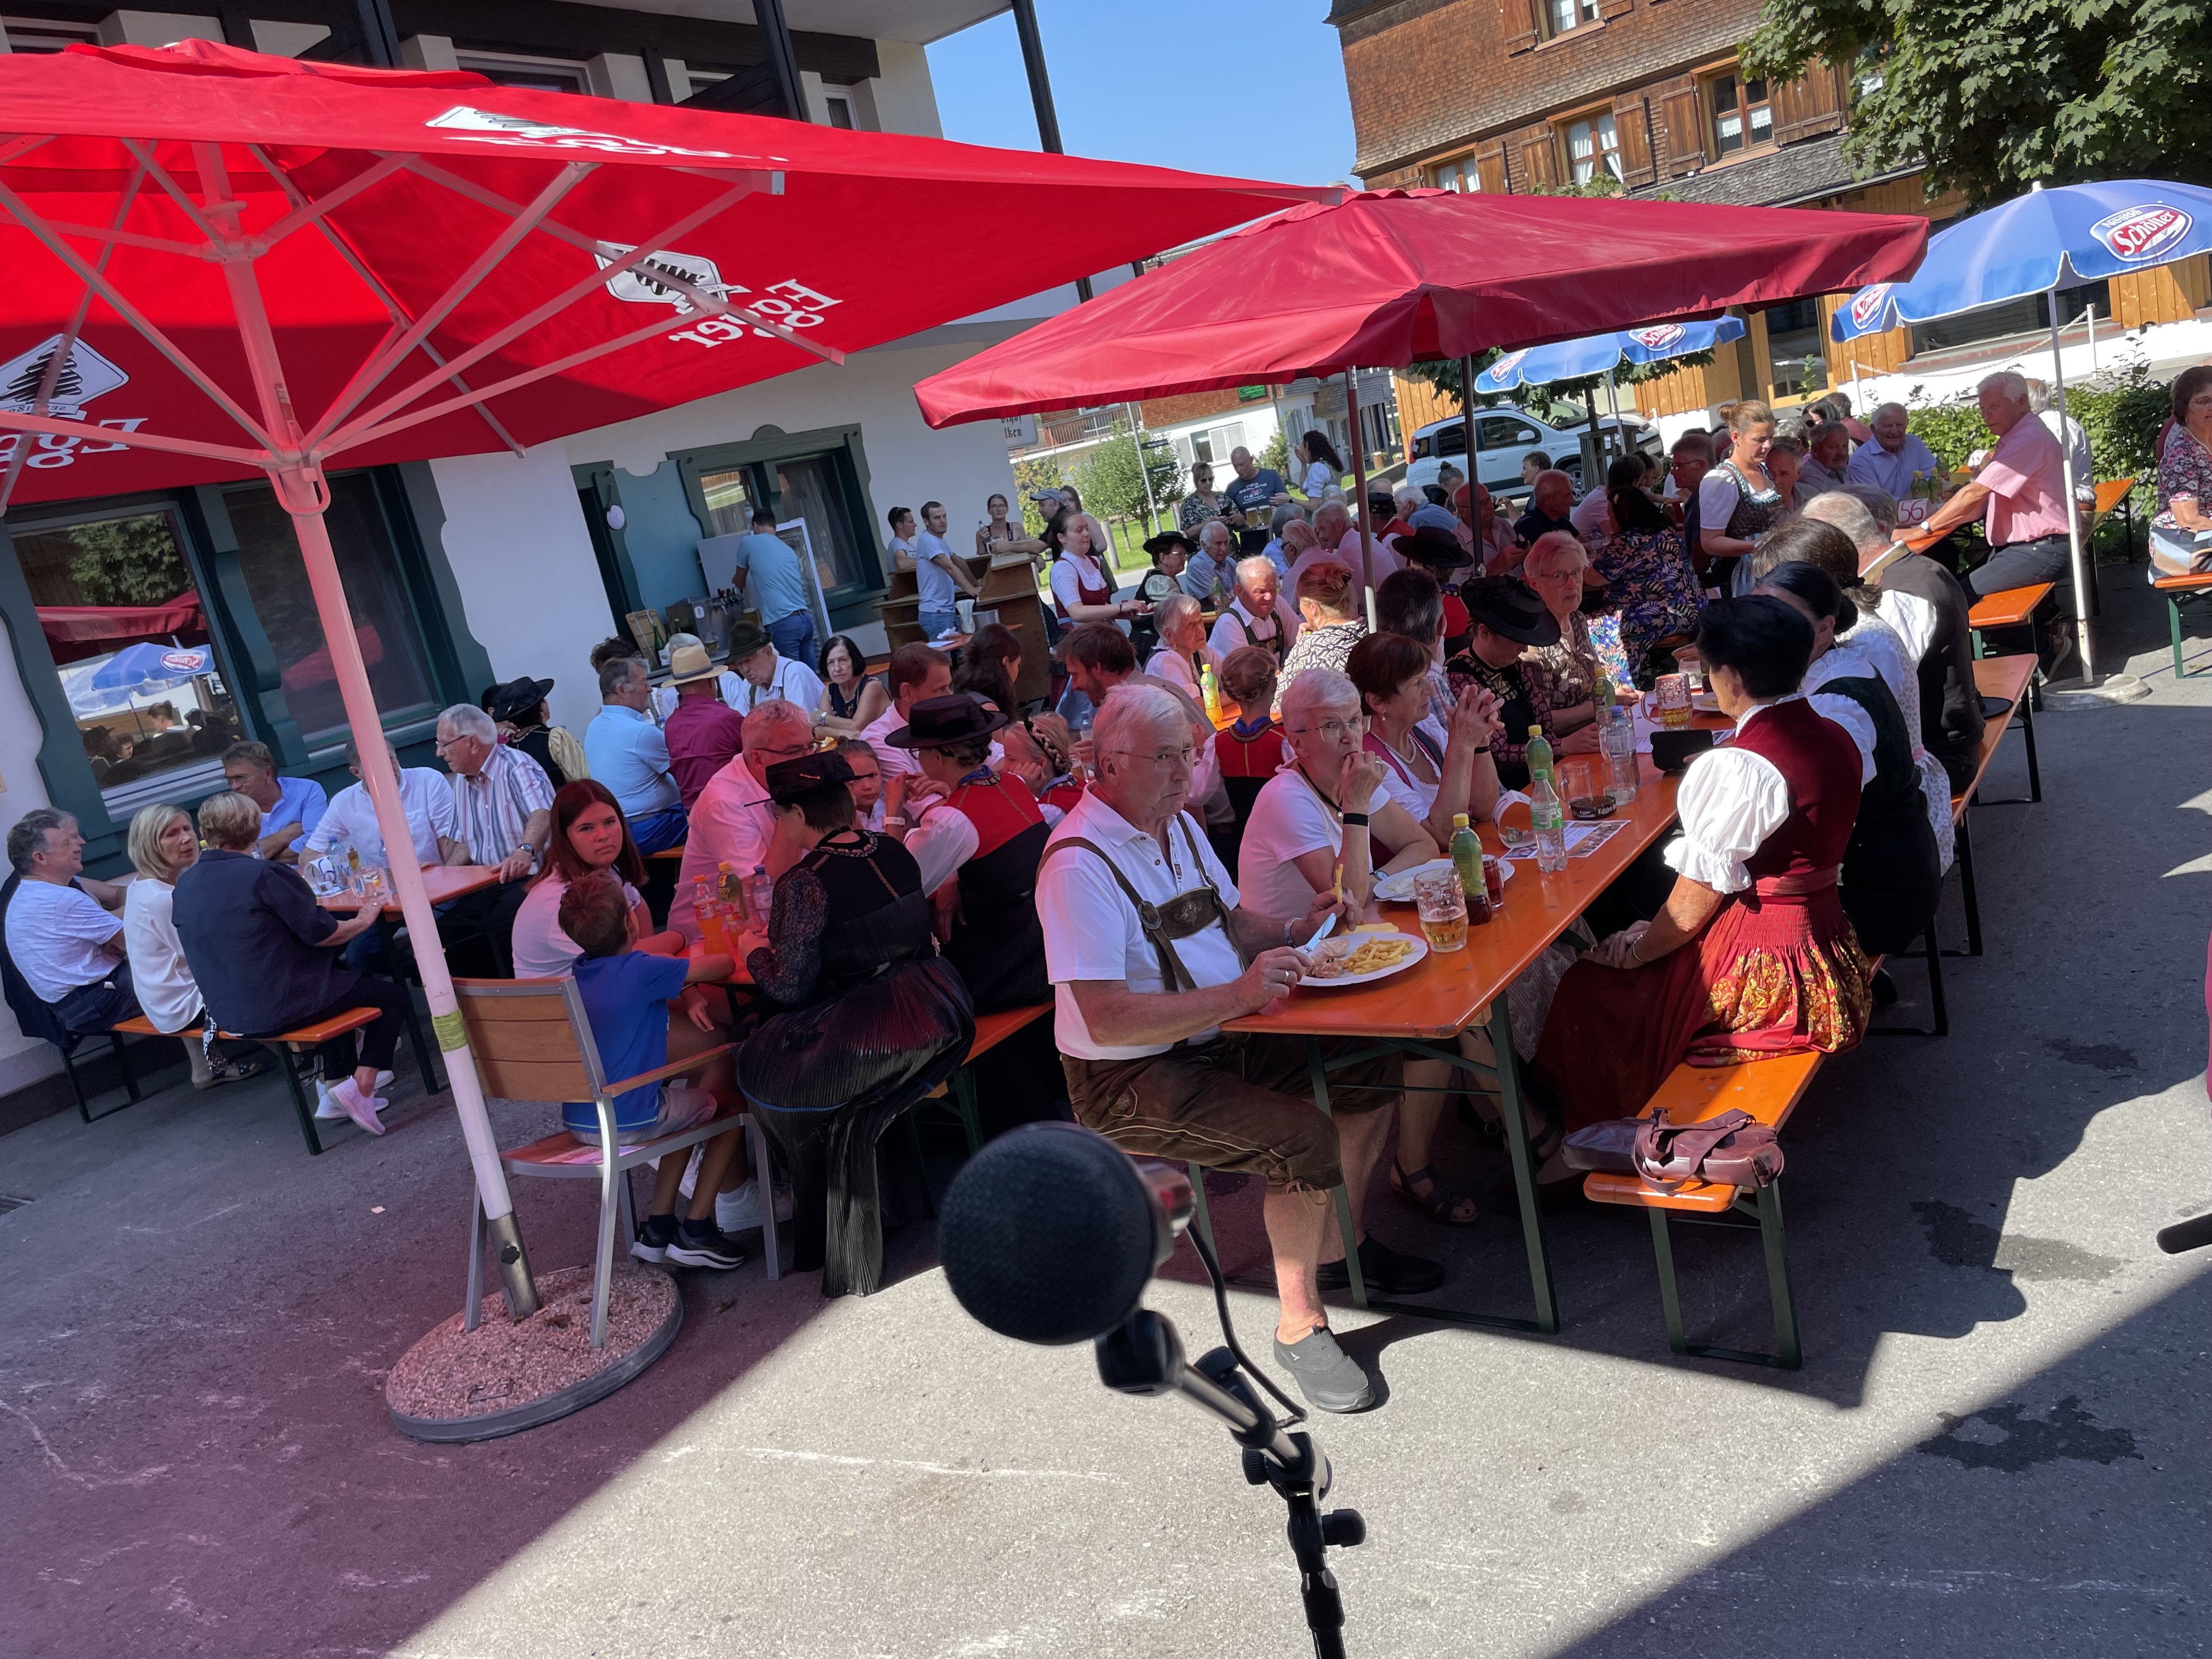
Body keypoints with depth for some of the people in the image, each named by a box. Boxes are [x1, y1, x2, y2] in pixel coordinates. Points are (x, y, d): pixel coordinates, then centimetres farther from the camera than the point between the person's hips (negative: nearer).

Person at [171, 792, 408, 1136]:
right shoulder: (263, 874, -18)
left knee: (335, 979, 33)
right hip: (281, 1007, -8)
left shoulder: (183, 886, 4)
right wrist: (362, 921, 5)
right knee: (394, 996, 8)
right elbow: (321, 933, -14)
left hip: (228, 1014, 8)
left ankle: (335, 1083, 28)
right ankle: (362, 1085, -10)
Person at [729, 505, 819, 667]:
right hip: (806, 618, 6)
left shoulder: (749, 542, 4)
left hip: (783, 624, -6)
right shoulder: (789, 550, 21)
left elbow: (740, 582, 18)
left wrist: (735, 579, 42)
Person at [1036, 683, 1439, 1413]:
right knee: (1305, 1139, -27)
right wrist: (1238, 995, -33)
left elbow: (1232, 920, 21)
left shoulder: (1178, 823, 9)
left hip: (1220, 1037, 9)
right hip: (1129, 1080, -9)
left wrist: (1292, 929, -1)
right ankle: (1299, 1324, -5)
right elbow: (1105, 1020, -29)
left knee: (1372, 1066, 4)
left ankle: (1340, 1248, 21)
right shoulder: (1080, 865, -23)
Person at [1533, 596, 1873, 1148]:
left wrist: (1638, 950, -1)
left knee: (1588, 989, 4)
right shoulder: (1836, 739, 2)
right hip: (1823, 946, 9)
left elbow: (1693, 907, -18)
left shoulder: (1736, 768, -24)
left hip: (1758, 972, -9)